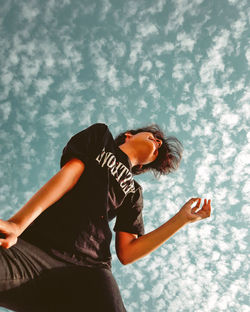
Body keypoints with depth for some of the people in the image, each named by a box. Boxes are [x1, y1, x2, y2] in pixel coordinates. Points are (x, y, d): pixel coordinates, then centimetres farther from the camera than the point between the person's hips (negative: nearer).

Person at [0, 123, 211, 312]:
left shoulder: (134, 192, 27)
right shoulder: (101, 135, 21)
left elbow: (126, 253, 17)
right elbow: (69, 173, 2)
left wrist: (183, 218, 20)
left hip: (89, 268, 3)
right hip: (34, 243, -3)